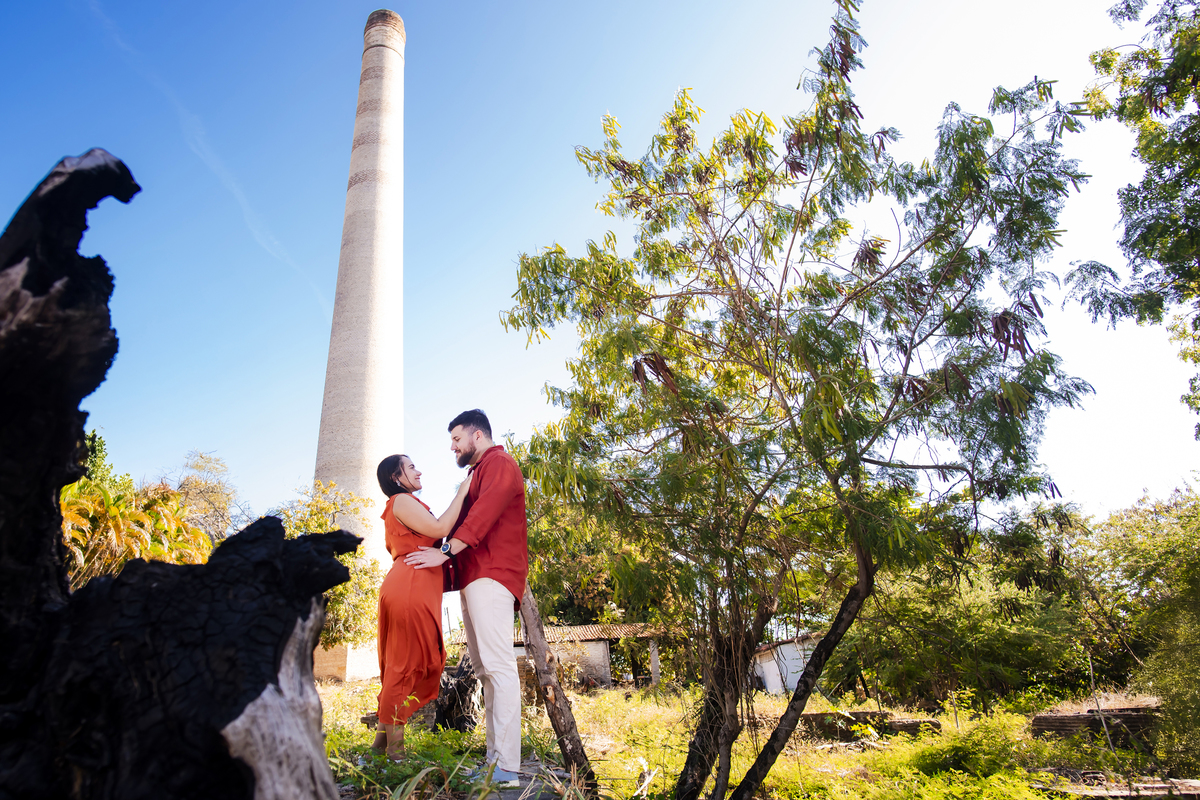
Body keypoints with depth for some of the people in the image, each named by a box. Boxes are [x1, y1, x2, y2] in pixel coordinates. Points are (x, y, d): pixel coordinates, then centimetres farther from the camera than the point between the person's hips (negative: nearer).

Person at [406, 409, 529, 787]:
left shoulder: (499, 463, -1)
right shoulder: (478, 473, 30)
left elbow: (484, 513, -16)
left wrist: (446, 550, -20)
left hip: (491, 575, -10)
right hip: (474, 577, 10)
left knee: (498, 665, -14)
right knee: (485, 669, 6)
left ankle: (507, 768, -14)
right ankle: (494, 759, 8)